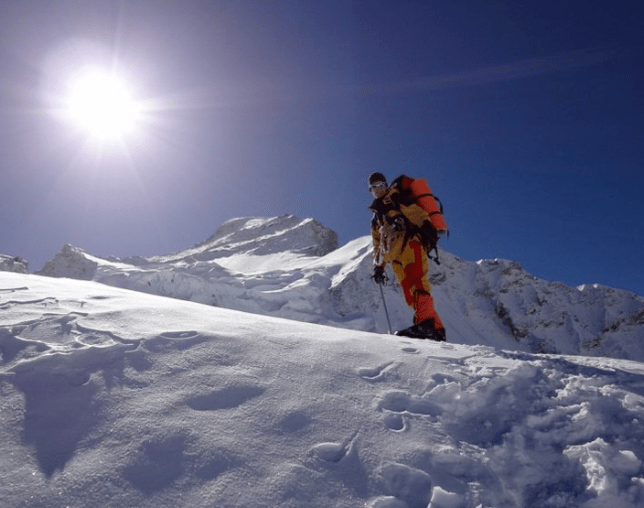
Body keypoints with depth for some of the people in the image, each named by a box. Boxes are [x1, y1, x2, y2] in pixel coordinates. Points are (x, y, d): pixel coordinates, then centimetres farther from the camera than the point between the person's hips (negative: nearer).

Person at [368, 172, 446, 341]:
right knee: (409, 290, -7)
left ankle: (425, 322, -42)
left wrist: (425, 225, -20)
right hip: (395, 257, 6)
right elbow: (378, 245, 34)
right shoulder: (376, 216, 34)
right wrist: (378, 266, 24)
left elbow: (415, 211, -2)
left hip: (408, 243, -6)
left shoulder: (396, 198, 16)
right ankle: (435, 328, -12)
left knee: (415, 281, -26)